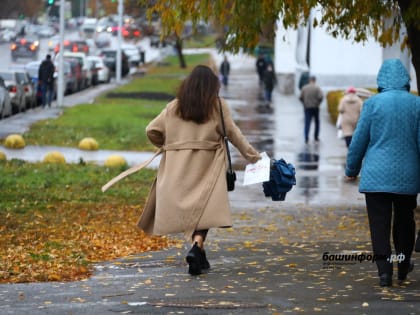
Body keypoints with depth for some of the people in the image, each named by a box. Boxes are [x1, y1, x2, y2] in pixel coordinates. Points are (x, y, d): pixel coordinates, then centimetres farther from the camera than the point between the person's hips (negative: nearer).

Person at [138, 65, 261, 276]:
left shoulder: (174, 107, 7)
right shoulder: (217, 106, 1)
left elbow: (151, 130, 6)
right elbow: (233, 134, 2)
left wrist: (164, 145, 25)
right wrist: (253, 156, 9)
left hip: (177, 169, 3)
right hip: (206, 166, -3)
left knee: (187, 209, 10)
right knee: (204, 210, -4)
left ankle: (199, 254, 9)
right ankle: (196, 247, -26)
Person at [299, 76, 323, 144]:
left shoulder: (304, 88, 0)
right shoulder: (317, 88, -8)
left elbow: (300, 97, -3)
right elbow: (321, 96, -19)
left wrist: (304, 103, 11)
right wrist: (318, 103, -2)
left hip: (307, 108, 2)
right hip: (315, 107, -1)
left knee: (307, 123, 0)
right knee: (317, 122, 16)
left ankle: (306, 138, -12)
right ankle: (316, 137, 17)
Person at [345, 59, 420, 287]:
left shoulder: (372, 104, -5)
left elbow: (359, 140, -1)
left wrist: (352, 170, 11)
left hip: (377, 174, -2)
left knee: (380, 224, 0)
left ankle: (384, 271, -9)